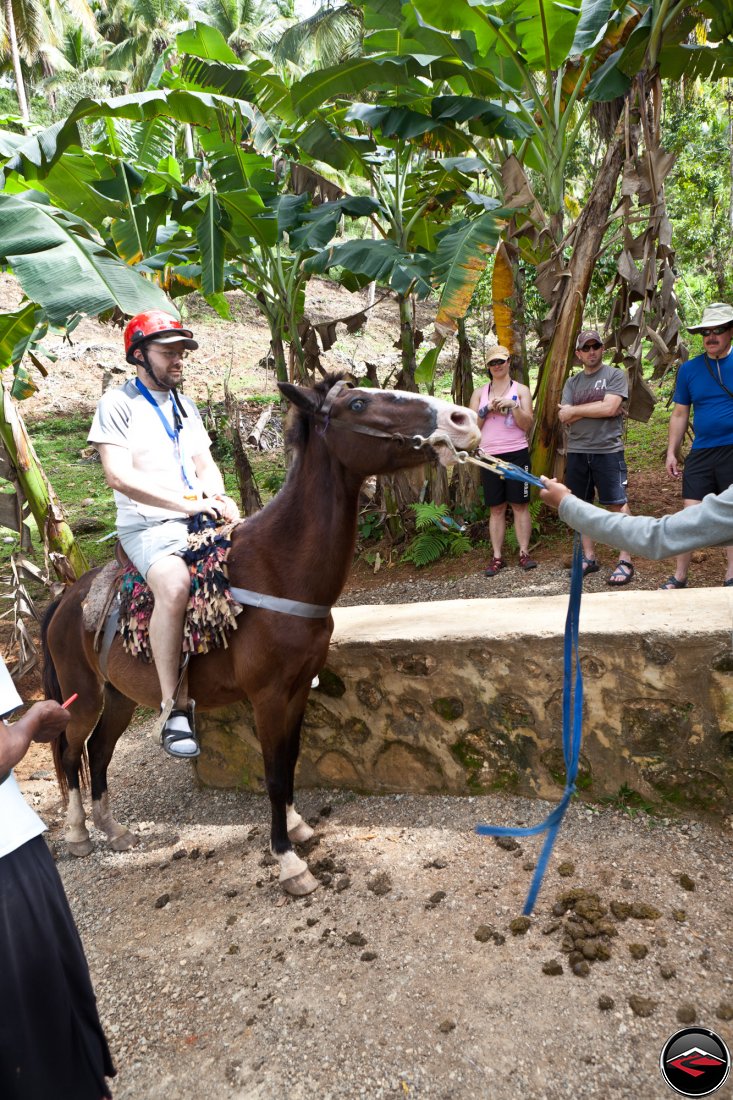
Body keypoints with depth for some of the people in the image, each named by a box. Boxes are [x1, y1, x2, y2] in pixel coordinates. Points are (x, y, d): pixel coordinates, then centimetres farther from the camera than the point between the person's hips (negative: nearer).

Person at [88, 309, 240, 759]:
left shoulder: (186, 407, 20)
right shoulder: (118, 403, -1)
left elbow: (206, 465, 16)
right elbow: (120, 476, -14)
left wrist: (217, 496, -8)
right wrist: (188, 502, -21)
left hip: (197, 519, 7)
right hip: (147, 525, -6)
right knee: (176, 585, -35)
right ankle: (174, 708, -23)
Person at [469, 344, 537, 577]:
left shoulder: (521, 390, 7)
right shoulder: (480, 392, 12)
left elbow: (527, 424, -2)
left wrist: (513, 405, -16)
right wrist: (487, 409, -9)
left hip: (516, 454, -2)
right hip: (490, 456, 2)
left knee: (520, 505, -1)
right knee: (496, 508, 3)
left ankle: (524, 553, 4)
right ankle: (497, 557, 5)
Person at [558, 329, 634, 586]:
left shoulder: (615, 375, 2)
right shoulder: (572, 383, 14)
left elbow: (609, 408, -13)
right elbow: (565, 419, 1)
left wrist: (574, 410, -4)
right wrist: (597, 409, -7)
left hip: (608, 450, -5)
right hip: (577, 451, 5)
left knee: (618, 505, -5)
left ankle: (625, 562, 0)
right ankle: (589, 558, 19)